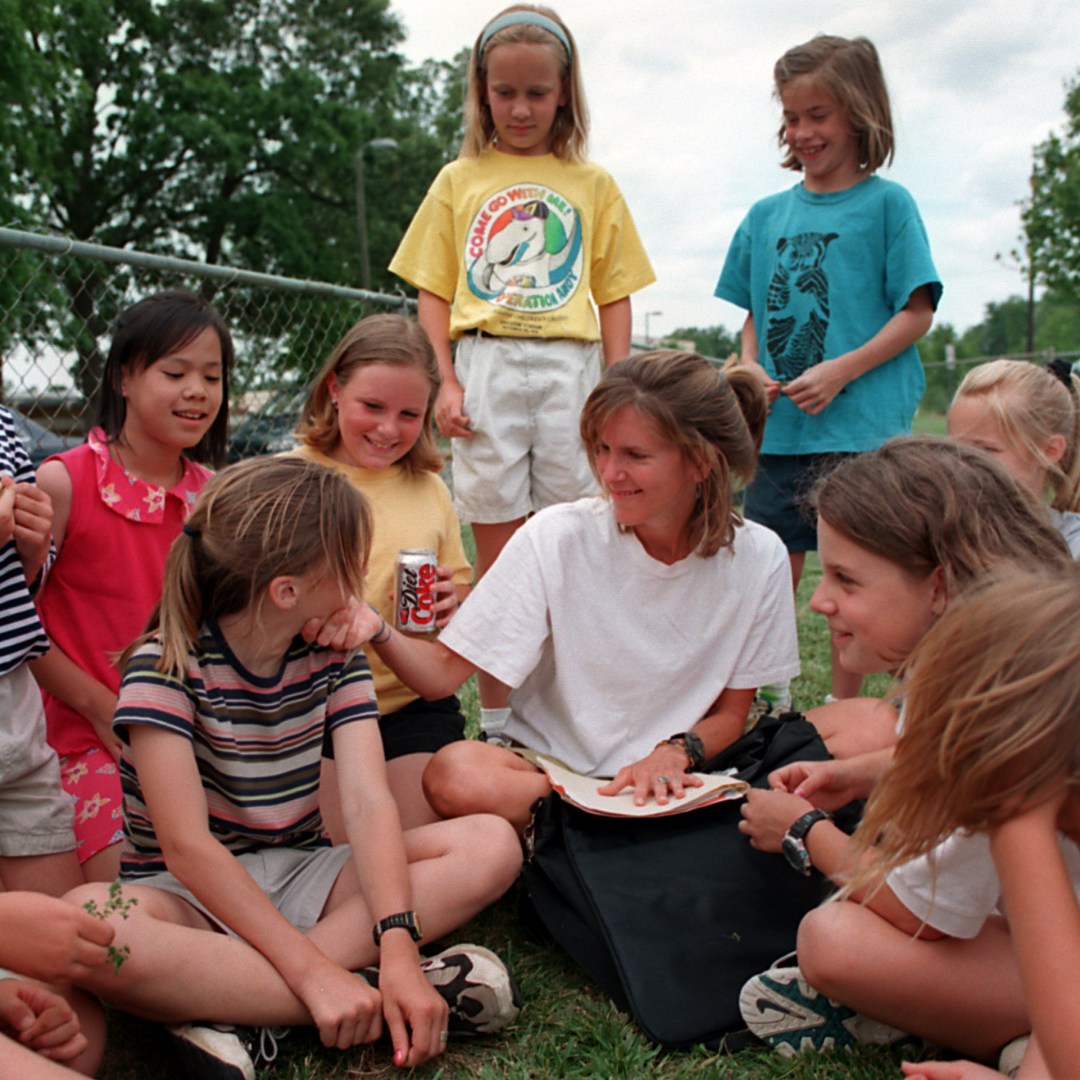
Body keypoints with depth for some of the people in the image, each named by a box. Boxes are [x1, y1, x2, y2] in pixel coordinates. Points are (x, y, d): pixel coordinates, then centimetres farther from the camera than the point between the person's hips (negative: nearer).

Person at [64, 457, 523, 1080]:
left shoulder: (334, 655, -2)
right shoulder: (167, 665, -16)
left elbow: (369, 802, -13)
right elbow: (187, 847, -23)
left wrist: (397, 945, -29)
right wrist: (314, 972, -31)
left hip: (299, 878, 5)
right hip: (189, 894, -4)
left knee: (494, 847, -16)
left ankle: (238, 1011, -26)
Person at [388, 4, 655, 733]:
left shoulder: (592, 184, 13)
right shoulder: (460, 181, 13)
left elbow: (615, 295, 10)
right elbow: (433, 291, 10)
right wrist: (445, 382, -3)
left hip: (569, 366, 0)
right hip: (487, 365, 0)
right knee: (497, 555, 3)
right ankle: (497, 716, 12)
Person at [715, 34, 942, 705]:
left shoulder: (887, 204, 0)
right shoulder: (768, 214, 12)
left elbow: (918, 312, -4)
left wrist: (840, 372, -15)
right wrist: (751, 370, -2)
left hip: (864, 424, -4)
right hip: (779, 430, 4)